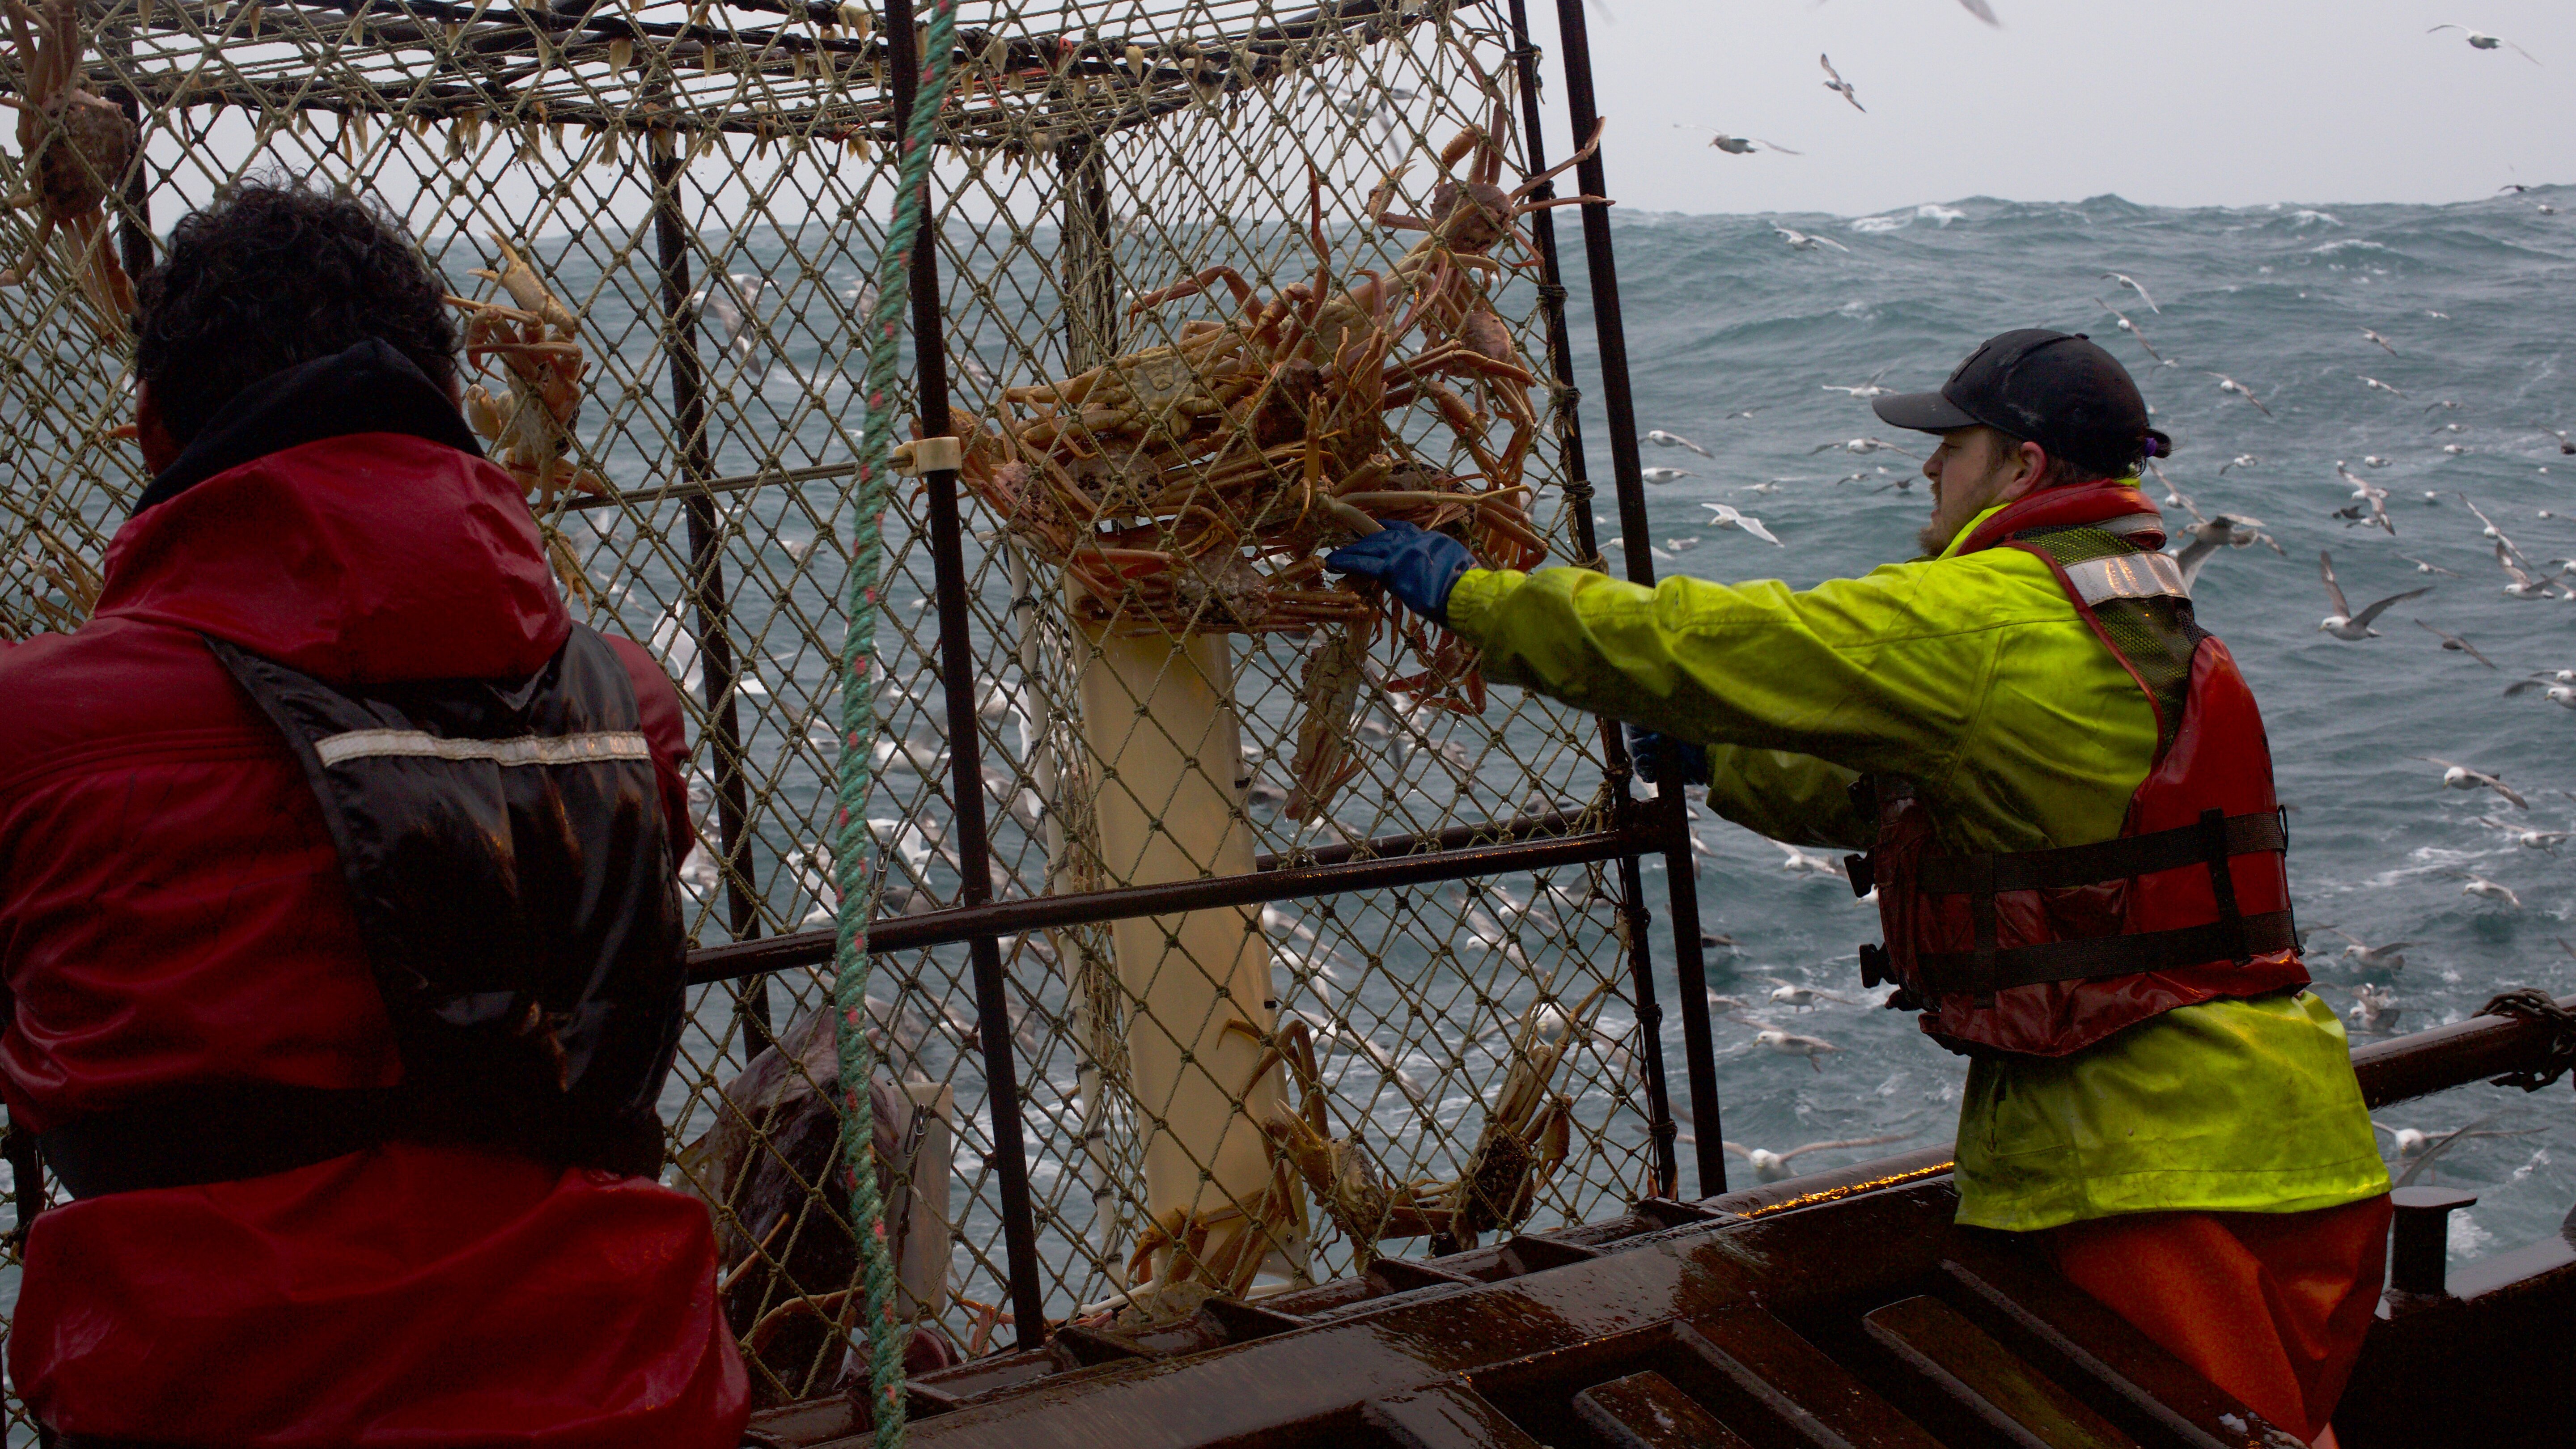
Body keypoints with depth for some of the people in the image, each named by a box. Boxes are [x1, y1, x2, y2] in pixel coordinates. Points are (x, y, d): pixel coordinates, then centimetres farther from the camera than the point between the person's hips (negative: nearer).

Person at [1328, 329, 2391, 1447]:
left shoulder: (1978, 621, -12)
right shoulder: (2141, 633, 19)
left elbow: (1694, 645, -11)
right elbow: (1884, 795, 28)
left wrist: (1467, 592, 0)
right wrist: (1714, 763, 33)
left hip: (2170, 1171, -10)